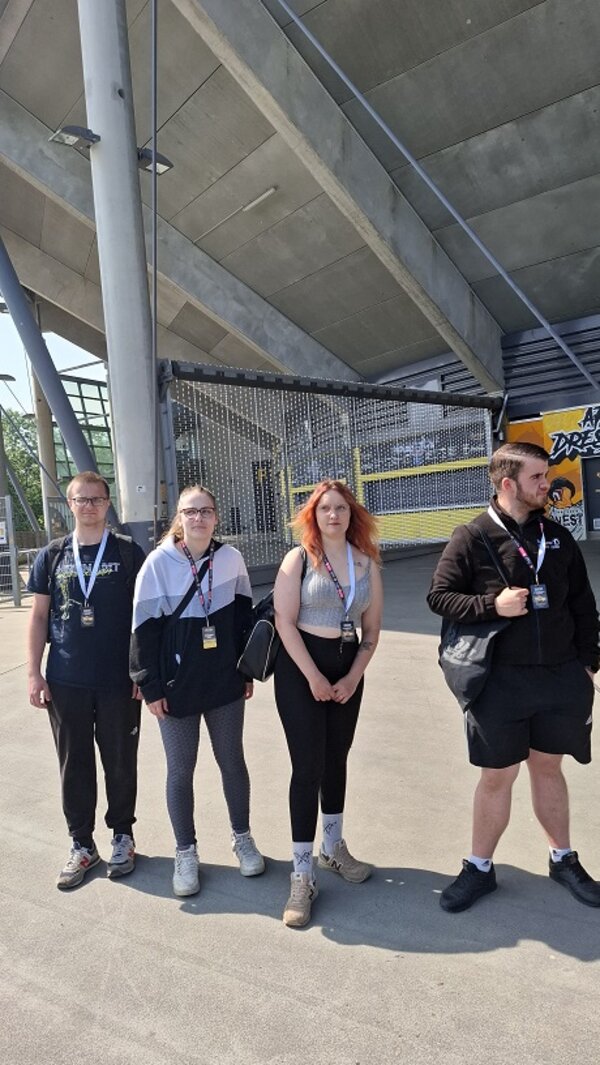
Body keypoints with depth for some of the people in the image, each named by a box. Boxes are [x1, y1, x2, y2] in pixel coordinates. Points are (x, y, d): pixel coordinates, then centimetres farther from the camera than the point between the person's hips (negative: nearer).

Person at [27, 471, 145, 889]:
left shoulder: (128, 551, -2)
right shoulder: (52, 556, 5)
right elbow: (39, 616, 7)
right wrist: (34, 673, 2)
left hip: (119, 681, -2)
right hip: (66, 681, 2)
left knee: (120, 762, 10)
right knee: (74, 764, 12)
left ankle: (123, 836, 30)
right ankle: (82, 843, 30)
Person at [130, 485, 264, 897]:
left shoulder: (230, 558, -3)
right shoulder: (159, 562, -10)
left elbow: (244, 616, 5)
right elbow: (144, 627, -7)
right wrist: (151, 687, -7)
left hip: (225, 682, 2)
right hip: (177, 685, -1)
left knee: (232, 761, 15)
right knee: (181, 770, 11)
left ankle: (242, 838, 36)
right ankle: (186, 853, 31)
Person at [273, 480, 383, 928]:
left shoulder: (367, 562, 4)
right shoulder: (299, 559, -7)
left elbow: (372, 629, 5)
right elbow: (285, 621, -12)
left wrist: (352, 678, -3)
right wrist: (314, 677, -13)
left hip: (348, 670, 4)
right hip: (301, 668, -4)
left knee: (336, 760, 16)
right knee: (308, 767, -4)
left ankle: (333, 848, 36)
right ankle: (303, 876, 8)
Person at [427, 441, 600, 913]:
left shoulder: (558, 536, 6)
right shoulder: (473, 537, -8)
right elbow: (439, 596, -6)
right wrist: (493, 604, -19)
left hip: (561, 678, 4)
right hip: (501, 680, -3)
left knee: (548, 768, 19)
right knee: (497, 777, 8)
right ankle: (480, 868, 29)